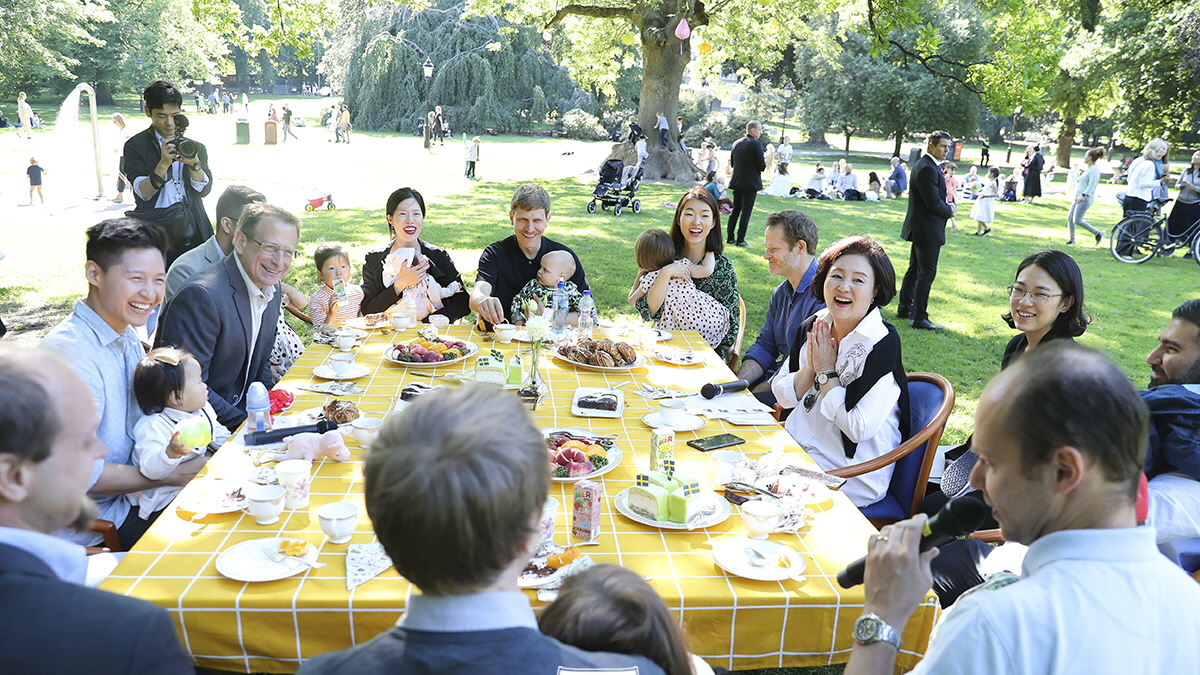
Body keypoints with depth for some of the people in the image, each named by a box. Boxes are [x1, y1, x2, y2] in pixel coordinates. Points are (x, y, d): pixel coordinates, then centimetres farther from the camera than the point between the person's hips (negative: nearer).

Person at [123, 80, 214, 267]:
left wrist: (194, 164, -13)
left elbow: (204, 190, 4)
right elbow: (143, 193, -5)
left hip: (193, 234, 2)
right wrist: (163, 164, -18)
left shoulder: (196, 147, 14)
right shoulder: (135, 146, 6)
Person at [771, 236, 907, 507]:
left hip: (851, 475, -6)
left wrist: (826, 373, -15)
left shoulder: (883, 344, -17)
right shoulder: (812, 327, 2)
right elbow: (783, 397, 6)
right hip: (797, 448, 6)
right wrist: (811, 368, -12)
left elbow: (860, 428, -24)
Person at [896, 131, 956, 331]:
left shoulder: (926, 165, 13)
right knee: (926, 273, -7)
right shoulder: (928, 168, -20)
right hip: (928, 229, -11)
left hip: (918, 228, 11)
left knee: (914, 269, 18)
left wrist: (947, 206, 1)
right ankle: (919, 318, -4)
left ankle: (904, 308, 27)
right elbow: (934, 202, -23)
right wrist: (949, 211, -6)